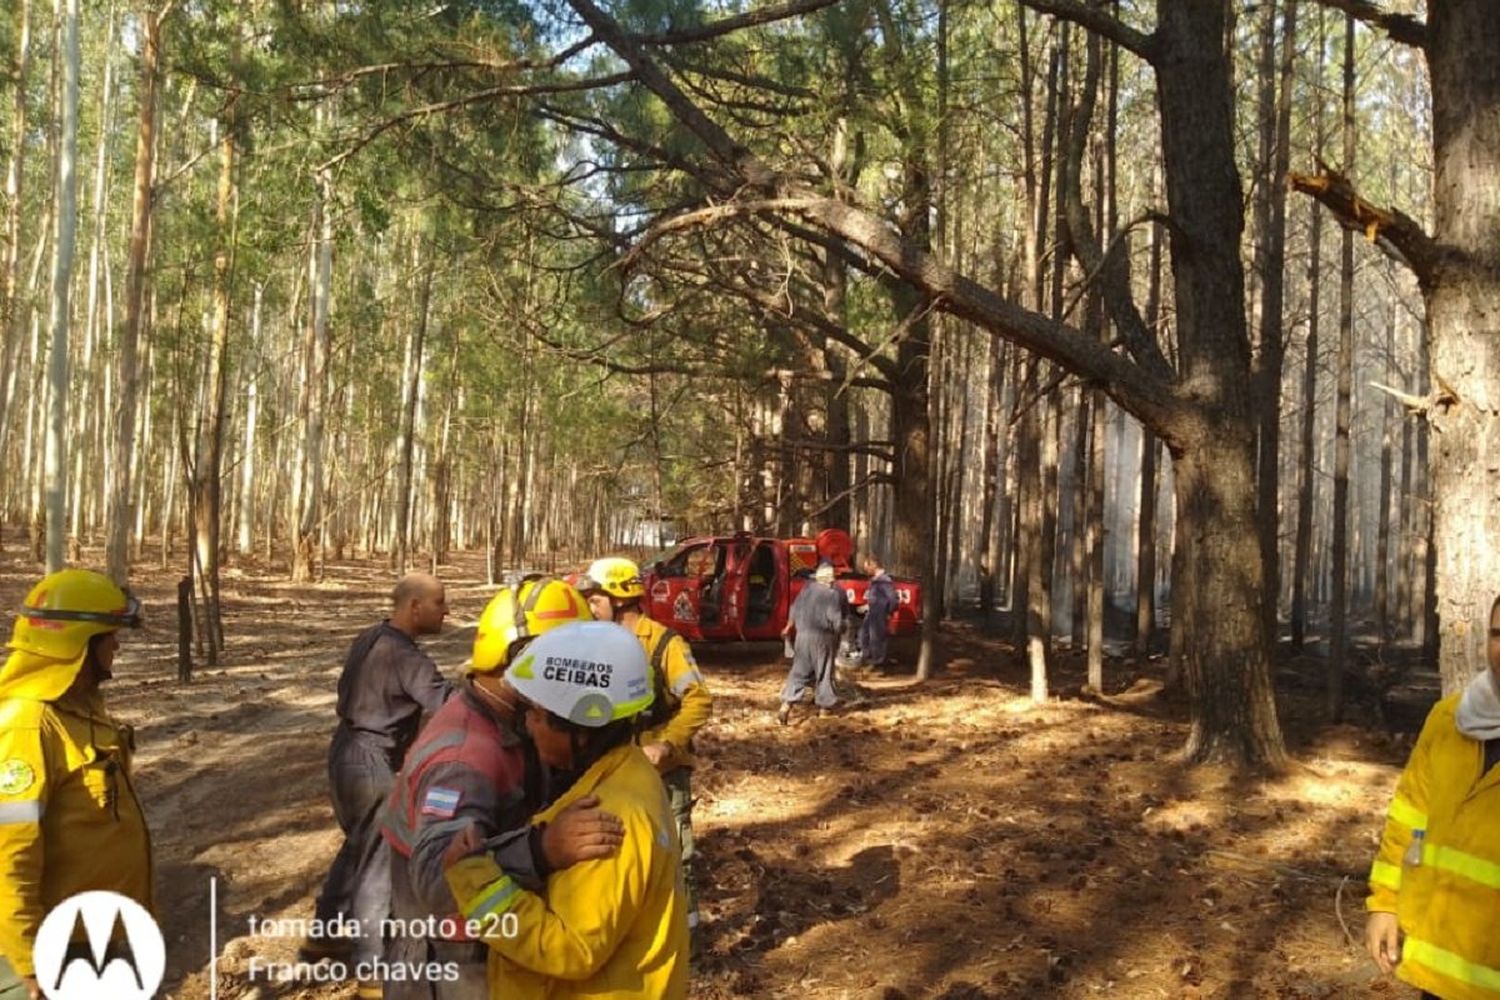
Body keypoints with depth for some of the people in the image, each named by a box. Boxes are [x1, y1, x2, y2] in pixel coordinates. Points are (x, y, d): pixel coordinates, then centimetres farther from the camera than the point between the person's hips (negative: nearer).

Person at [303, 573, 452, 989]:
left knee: (358, 847, 24)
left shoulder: (367, 639, 6)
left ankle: (322, 935, 37)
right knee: (378, 860, 0)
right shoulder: (405, 656, -22)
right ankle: (373, 970, 9)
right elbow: (448, 702, -29)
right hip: (372, 763, -9)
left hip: (346, 752, 9)